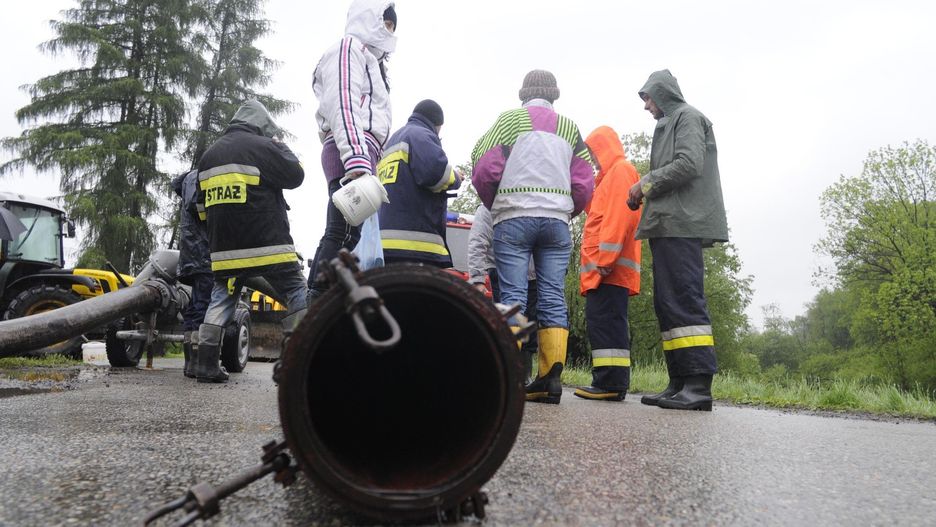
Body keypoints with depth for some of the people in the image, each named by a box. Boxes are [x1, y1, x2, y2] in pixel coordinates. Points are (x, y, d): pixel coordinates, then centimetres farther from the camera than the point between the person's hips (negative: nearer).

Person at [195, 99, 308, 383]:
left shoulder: (209, 155, 18)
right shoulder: (261, 147, -6)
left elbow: (203, 204, 24)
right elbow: (295, 175, -1)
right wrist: (282, 148, 13)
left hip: (224, 248, 6)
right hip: (267, 244, -6)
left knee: (220, 300, 13)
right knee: (298, 294, 3)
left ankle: (206, 364, 9)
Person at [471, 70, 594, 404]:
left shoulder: (512, 119, 5)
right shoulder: (569, 127, 15)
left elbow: (484, 166, -4)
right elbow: (585, 181, 8)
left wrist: (493, 204, 12)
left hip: (513, 219, -3)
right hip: (557, 220, 3)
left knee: (513, 296, -4)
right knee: (553, 298, 2)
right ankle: (551, 378, -2)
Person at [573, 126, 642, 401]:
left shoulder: (620, 170, -2)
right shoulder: (611, 175, 28)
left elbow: (617, 216, -16)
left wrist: (605, 258, -22)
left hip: (609, 267, -10)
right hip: (605, 269, 10)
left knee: (604, 322, -13)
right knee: (602, 322, 7)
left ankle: (610, 382, -14)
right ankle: (611, 382, 9)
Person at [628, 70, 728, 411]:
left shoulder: (687, 117, 2)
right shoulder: (669, 124, 29)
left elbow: (689, 163, -14)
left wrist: (645, 183, -6)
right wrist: (645, 194, 11)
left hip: (681, 225, -10)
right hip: (668, 226, 10)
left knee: (684, 300, -15)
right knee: (667, 303, 5)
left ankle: (699, 385, -16)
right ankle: (680, 383, 6)